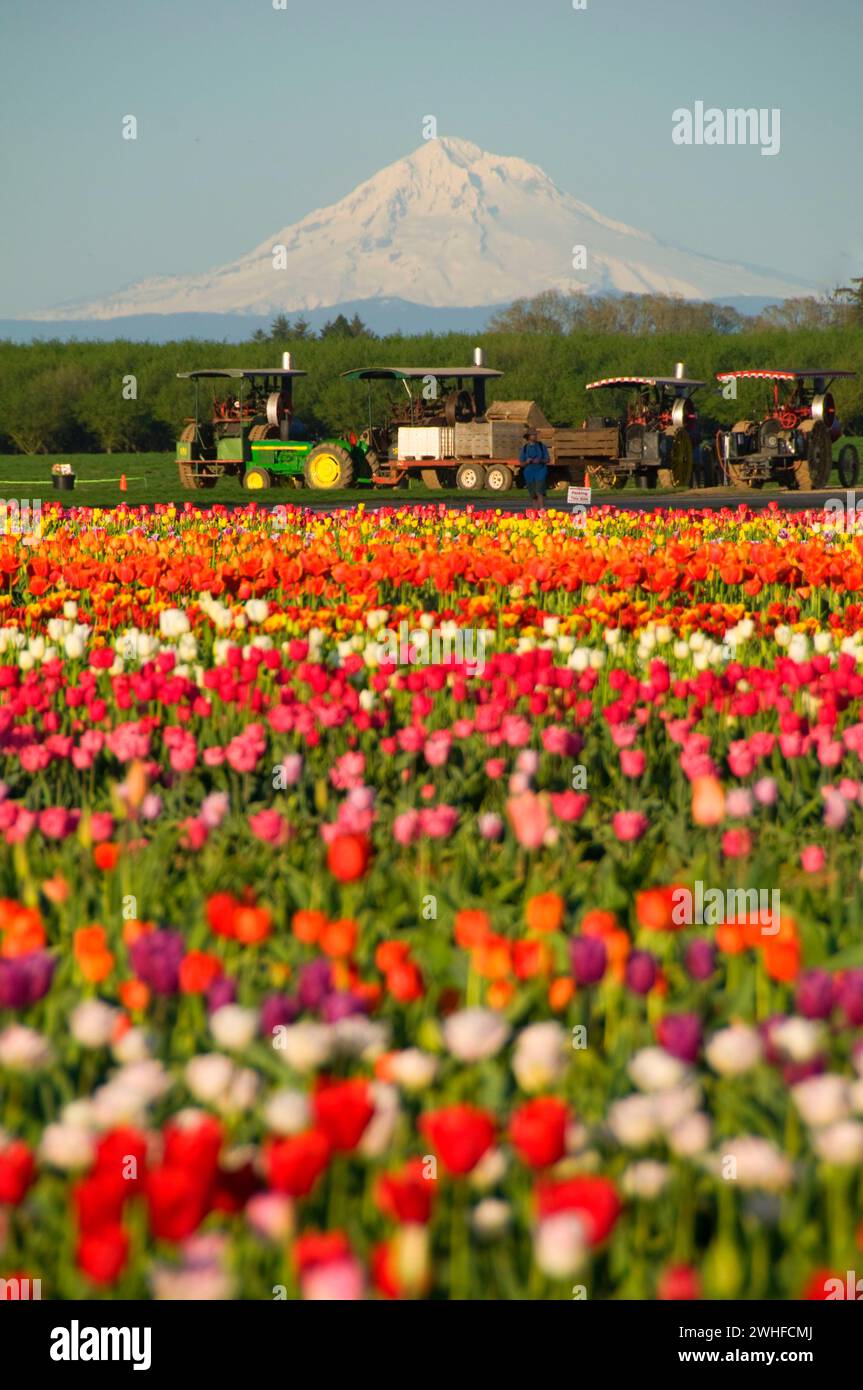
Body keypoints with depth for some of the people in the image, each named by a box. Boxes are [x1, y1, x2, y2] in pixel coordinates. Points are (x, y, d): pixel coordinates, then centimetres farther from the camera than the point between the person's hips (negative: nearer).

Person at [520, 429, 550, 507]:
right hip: (529, 473, 2)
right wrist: (527, 462, -16)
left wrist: (540, 461, -19)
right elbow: (522, 463, 6)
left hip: (540, 471, -2)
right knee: (533, 495, 5)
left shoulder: (541, 446, 0)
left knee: (539, 492, -17)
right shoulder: (525, 448, 4)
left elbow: (547, 460, 1)